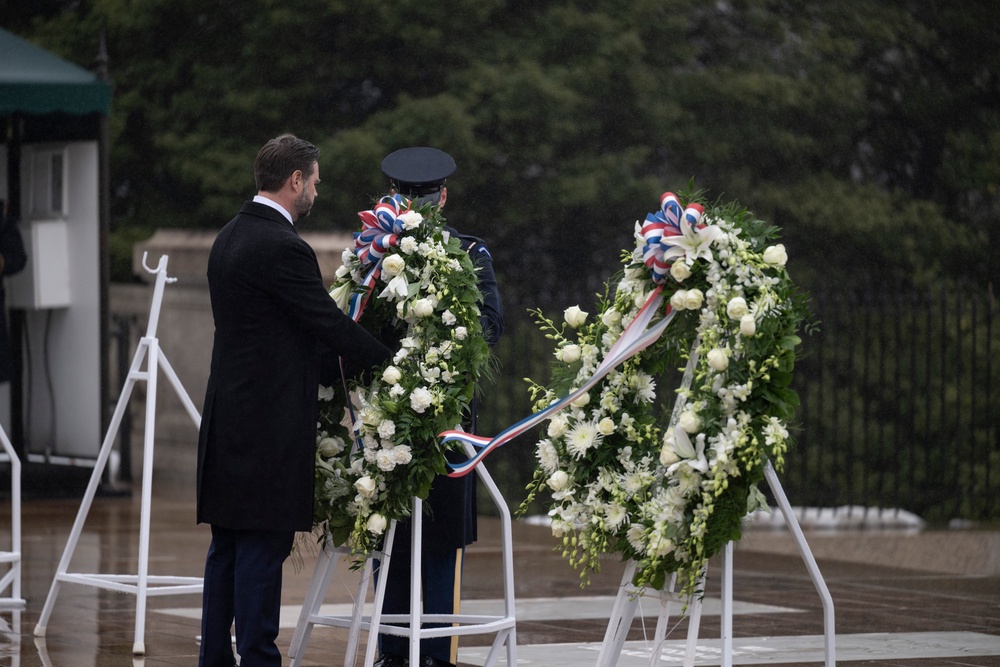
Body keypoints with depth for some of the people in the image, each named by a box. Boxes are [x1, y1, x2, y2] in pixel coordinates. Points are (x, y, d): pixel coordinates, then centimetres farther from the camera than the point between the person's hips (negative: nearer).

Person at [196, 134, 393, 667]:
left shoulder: (229, 238, 14)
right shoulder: (281, 247, -16)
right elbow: (331, 325, -15)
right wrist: (395, 363, -4)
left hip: (229, 418, 10)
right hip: (269, 423, -10)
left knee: (228, 544, 13)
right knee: (263, 546, -6)